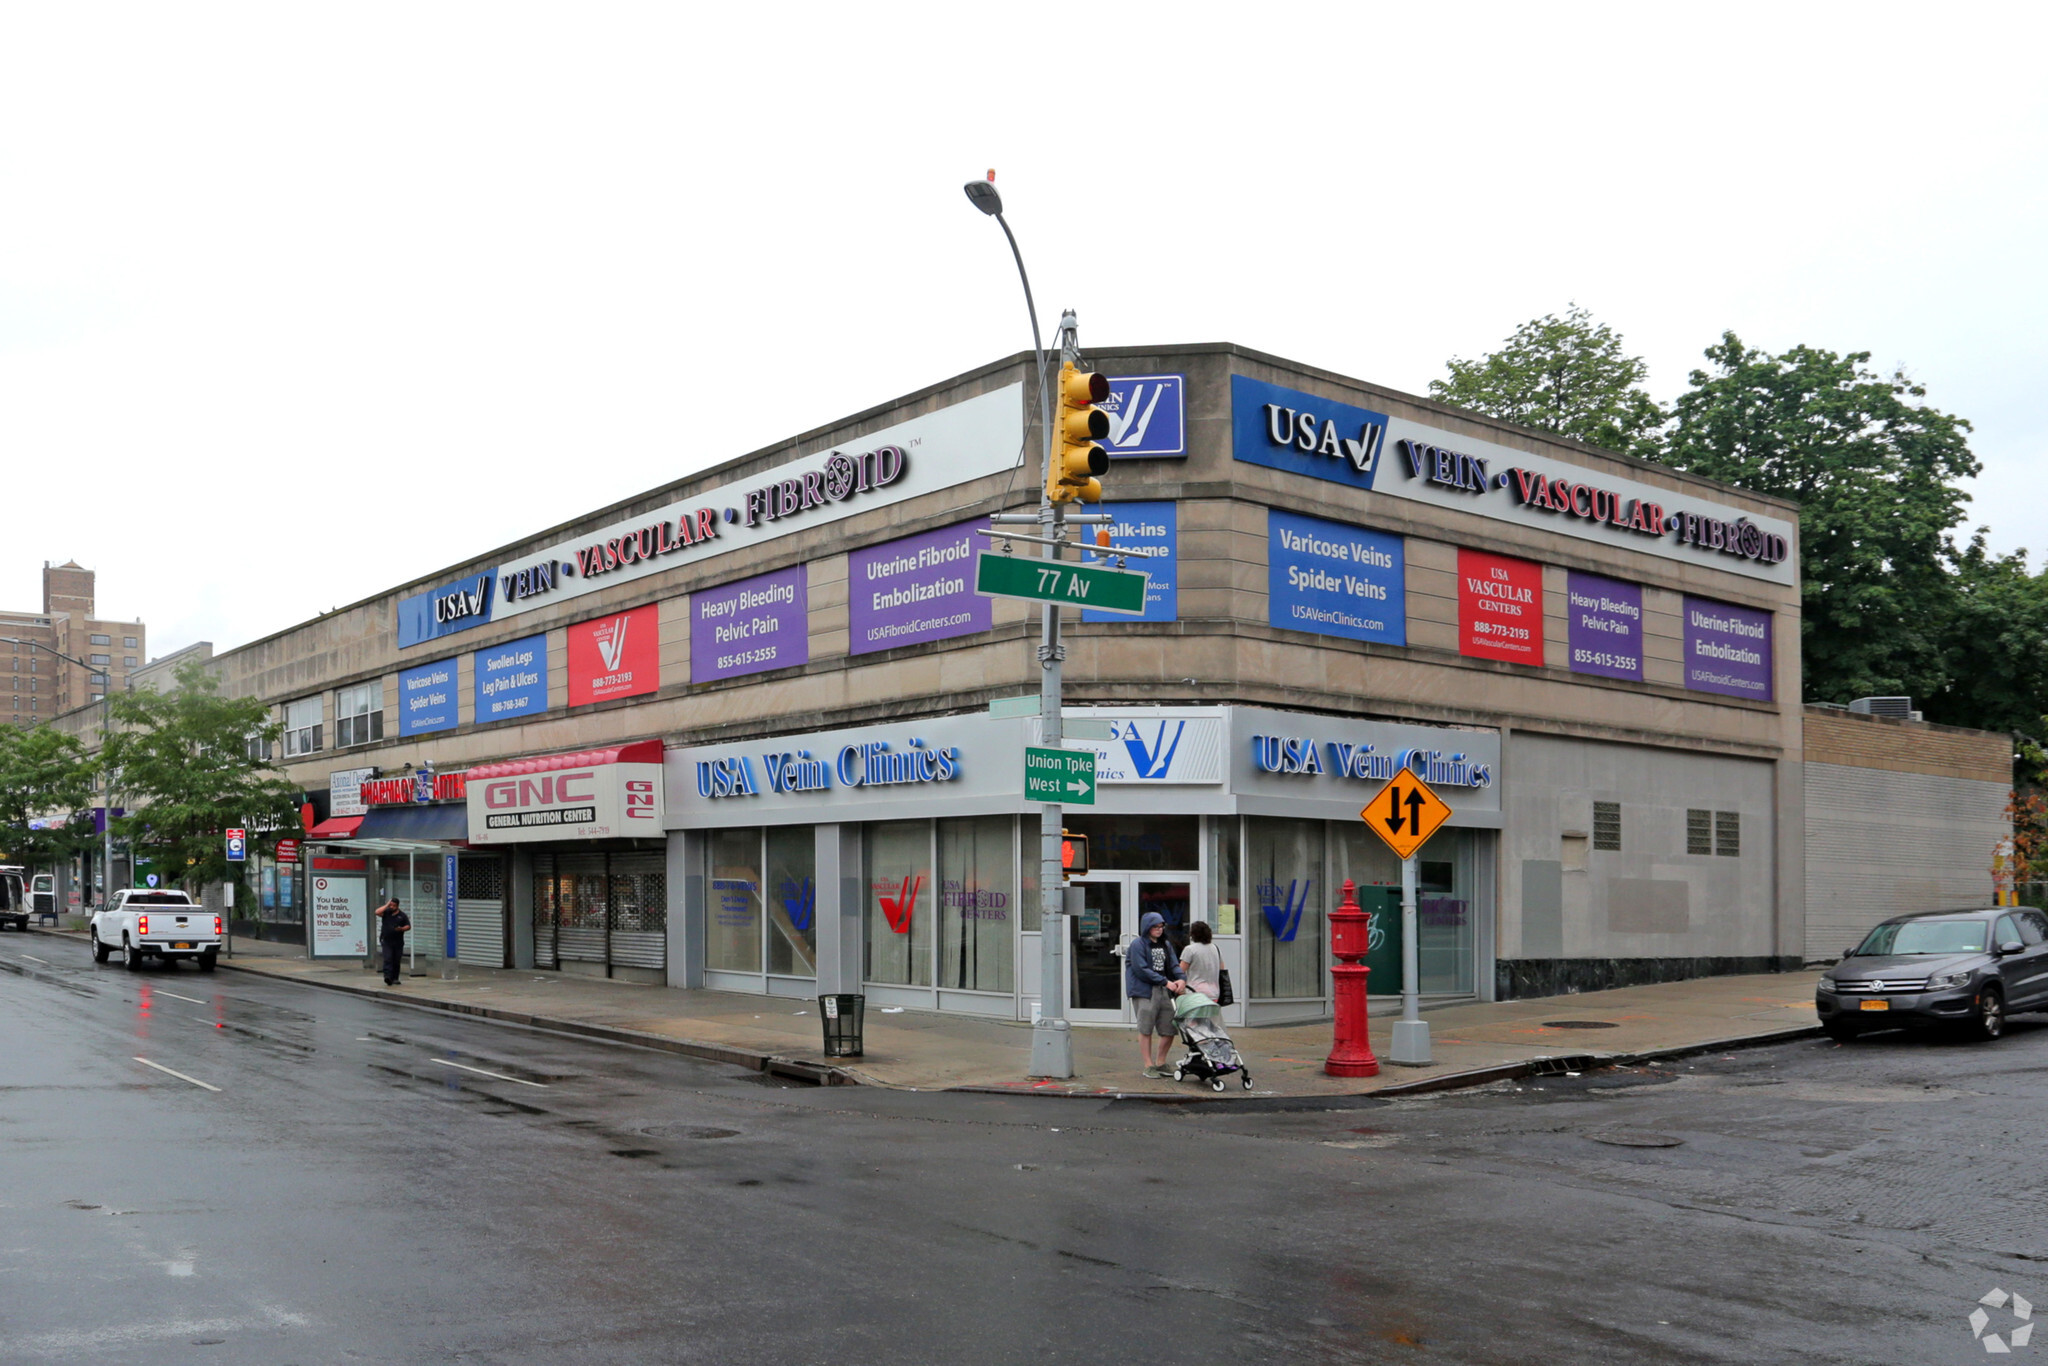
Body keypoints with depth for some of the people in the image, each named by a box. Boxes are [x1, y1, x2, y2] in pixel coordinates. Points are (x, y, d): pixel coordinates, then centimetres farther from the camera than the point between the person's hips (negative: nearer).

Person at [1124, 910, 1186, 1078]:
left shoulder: (1165, 945, 17)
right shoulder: (1138, 944, -5)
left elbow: (1174, 964, 13)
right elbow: (1141, 970, -13)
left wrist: (1180, 979, -10)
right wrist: (1165, 982, -14)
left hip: (1164, 992, 7)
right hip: (1144, 991, -7)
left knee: (1169, 1030, 5)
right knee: (1146, 1030, -2)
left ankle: (1161, 1063, 20)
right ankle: (1149, 1066, 6)